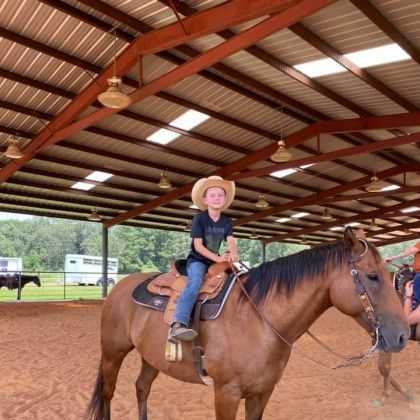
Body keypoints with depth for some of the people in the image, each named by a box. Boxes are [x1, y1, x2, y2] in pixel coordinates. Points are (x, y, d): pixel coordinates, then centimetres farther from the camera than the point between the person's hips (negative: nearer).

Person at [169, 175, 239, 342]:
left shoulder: (227, 221, 7)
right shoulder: (199, 219, -9)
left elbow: (230, 241, -3)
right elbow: (198, 245, -15)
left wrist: (233, 253, -26)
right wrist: (217, 258, -25)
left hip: (216, 260, 7)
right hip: (197, 260, -6)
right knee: (195, 281, -34)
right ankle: (178, 324, -48)